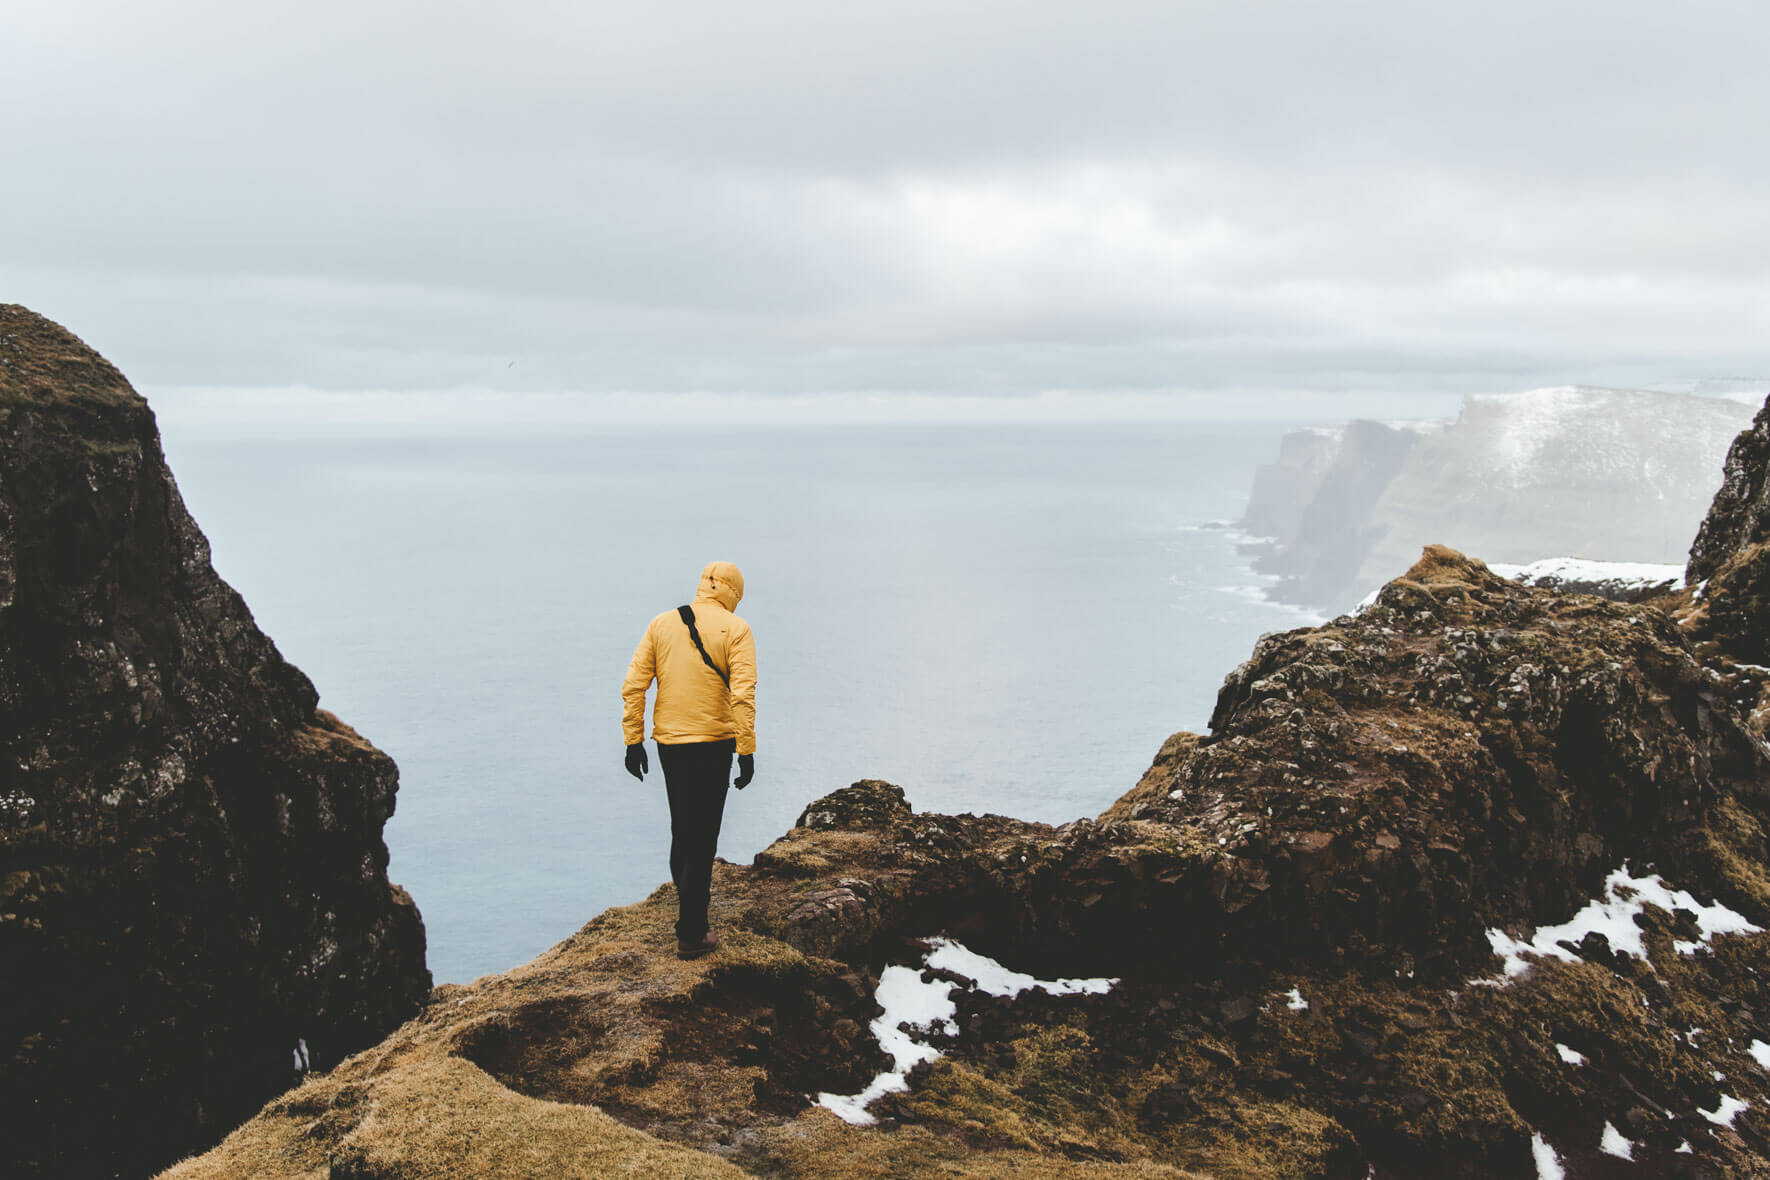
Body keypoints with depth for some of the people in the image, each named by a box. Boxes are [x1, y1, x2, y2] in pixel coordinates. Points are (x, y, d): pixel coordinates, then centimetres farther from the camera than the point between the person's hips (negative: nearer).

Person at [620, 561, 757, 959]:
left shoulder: (661, 623, 6)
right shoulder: (735, 629, -6)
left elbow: (633, 687, 3)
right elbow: (742, 695, -15)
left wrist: (634, 741, 8)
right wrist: (747, 751, -12)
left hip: (668, 742, 4)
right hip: (713, 745, -4)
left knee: (682, 822, 23)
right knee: (702, 834, 2)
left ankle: (685, 889, 42)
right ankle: (691, 934, 5)